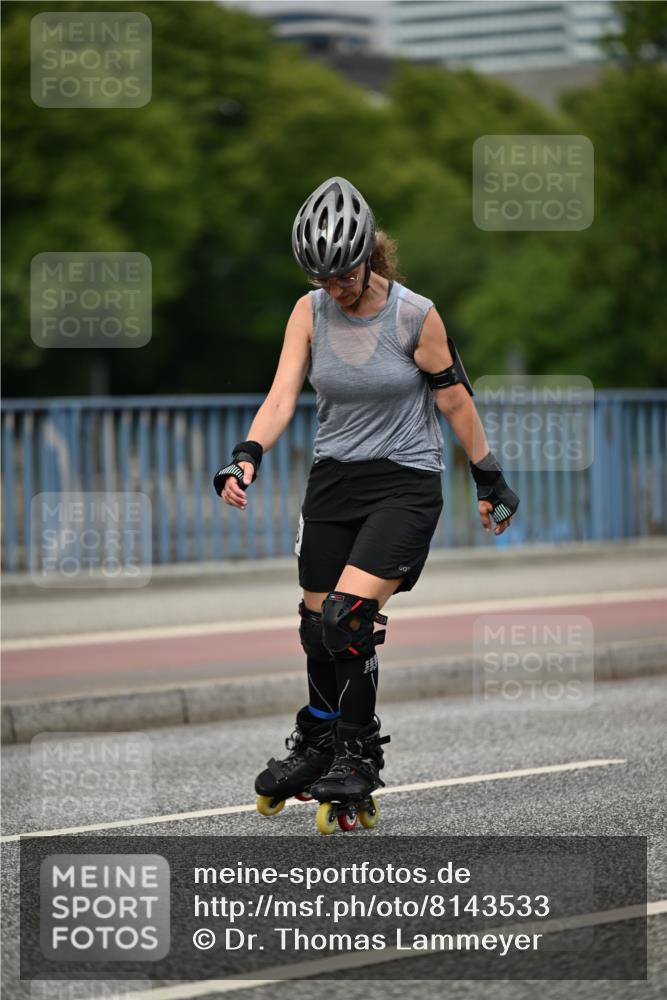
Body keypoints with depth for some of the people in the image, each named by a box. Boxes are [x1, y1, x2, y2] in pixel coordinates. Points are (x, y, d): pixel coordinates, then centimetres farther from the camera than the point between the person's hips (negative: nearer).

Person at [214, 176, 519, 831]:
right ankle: (315, 745, 31)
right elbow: (282, 395, -10)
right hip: (333, 478, 5)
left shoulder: (414, 316, -13)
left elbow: (455, 401, -4)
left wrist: (490, 481, 2)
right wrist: (247, 457, -27)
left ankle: (358, 753, -3)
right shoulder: (310, 312, -3)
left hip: (406, 482, -4)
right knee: (316, 623, 9)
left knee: (348, 613, -20)